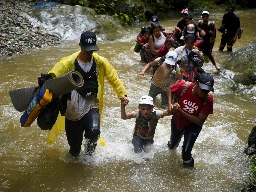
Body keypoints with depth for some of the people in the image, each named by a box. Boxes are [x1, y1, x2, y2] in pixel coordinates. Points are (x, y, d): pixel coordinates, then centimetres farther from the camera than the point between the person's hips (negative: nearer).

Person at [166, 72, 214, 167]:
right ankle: (172, 144, 65)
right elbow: (170, 90, -8)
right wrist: (170, 104, -24)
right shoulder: (183, 86, -31)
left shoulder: (208, 99, -32)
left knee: (186, 153, -16)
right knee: (172, 146, 26)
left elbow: (200, 121, -30)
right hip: (177, 121, 2)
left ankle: (188, 164, 19)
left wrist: (181, 112, -37)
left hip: (193, 125, -2)